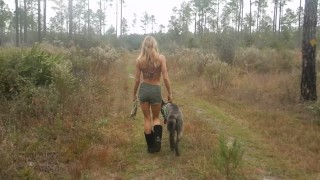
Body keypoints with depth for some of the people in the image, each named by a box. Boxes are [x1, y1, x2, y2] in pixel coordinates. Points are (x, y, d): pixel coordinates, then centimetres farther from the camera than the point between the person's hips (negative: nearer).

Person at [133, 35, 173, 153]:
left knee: (147, 119, 14)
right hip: (156, 90, -1)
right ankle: (157, 138, -8)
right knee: (156, 117, 19)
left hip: (143, 90, 1)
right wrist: (169, 93, 2)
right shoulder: (161, 58, -8)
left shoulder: (139, 60, -4)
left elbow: (137, 80, 0)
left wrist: (134, 94, 14)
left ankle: (150, 146, 18)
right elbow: (165, 78, -9)